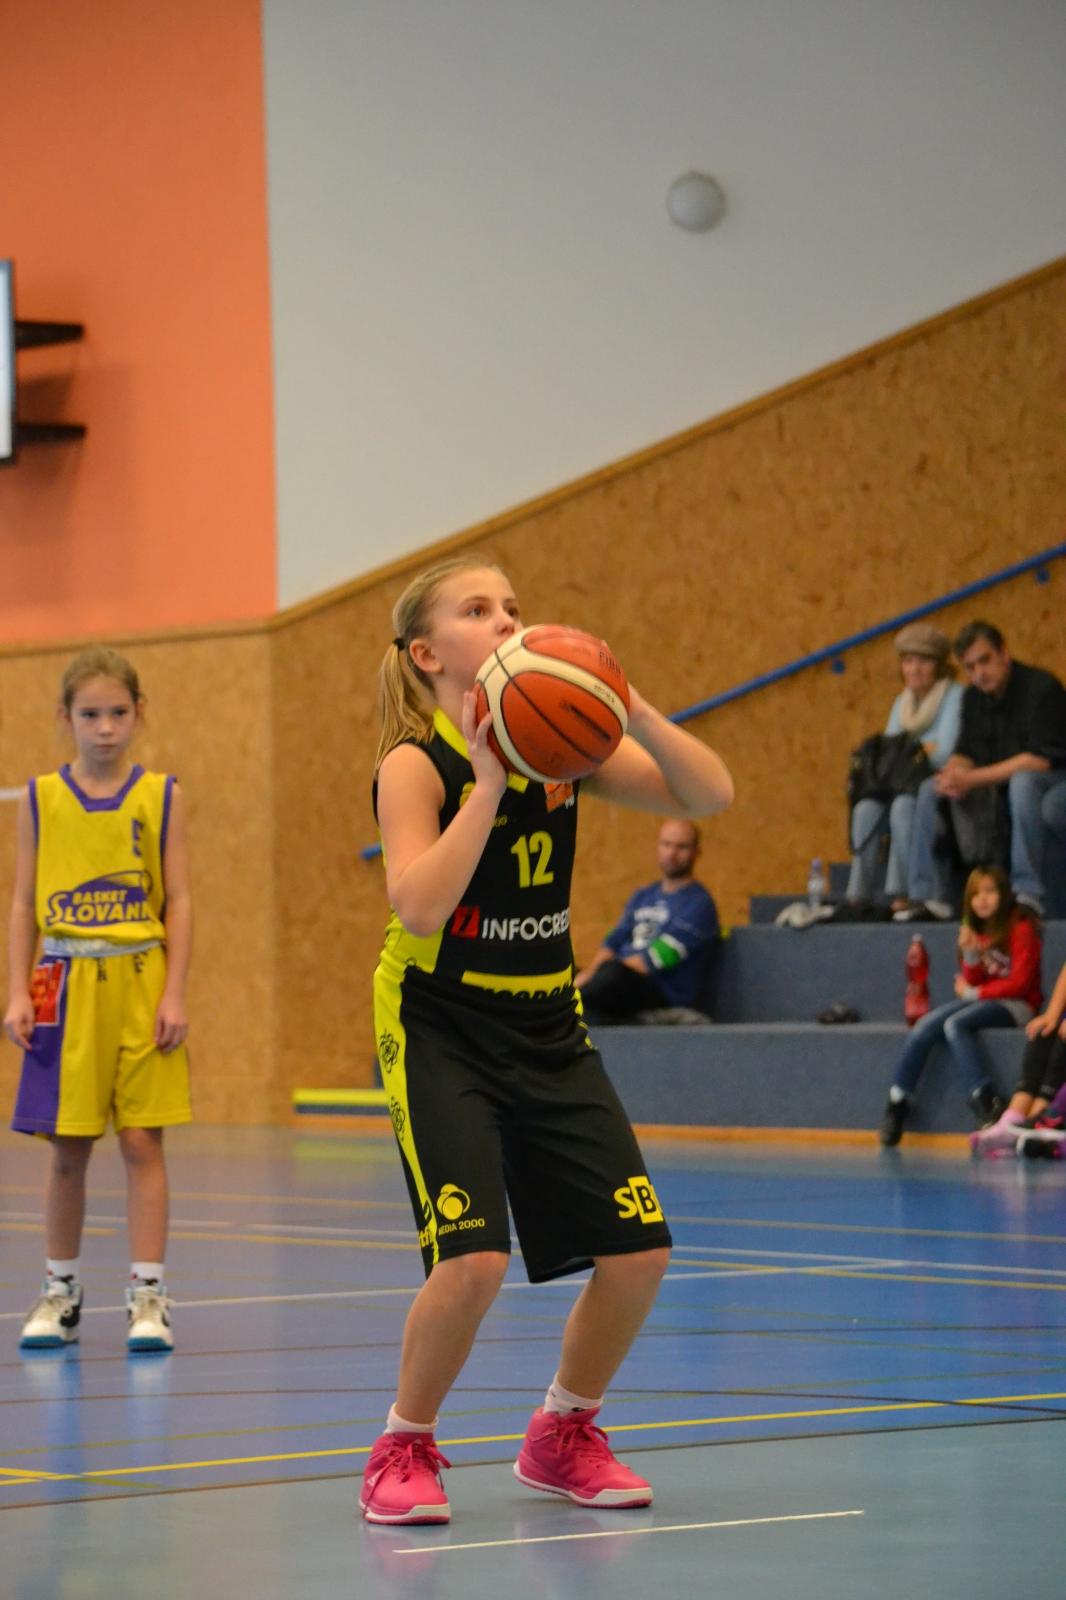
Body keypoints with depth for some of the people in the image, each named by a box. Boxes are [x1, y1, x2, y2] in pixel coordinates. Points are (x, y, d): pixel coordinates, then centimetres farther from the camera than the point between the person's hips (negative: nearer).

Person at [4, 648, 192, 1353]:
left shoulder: (162, 797, 2)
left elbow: (179, 902, 2)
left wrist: (174, 992, -6)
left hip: (140, 984, -1)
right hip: (67, 987, 1)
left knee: (143, 1141, -2)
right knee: (68, 1150, 5)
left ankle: (148, 1294, 2)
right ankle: (61, 1293, 18)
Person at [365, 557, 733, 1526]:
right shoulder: (417, 764, -14)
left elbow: (709, 795, -8)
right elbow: (418, 907, -28)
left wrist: (628, 710, -21)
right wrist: (486, 783, -30)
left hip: (548, 1026, 6)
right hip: (440, 1031, -5)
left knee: (639, 1250, -2)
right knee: (473, 1260, -22)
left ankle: (563, 1436, 22)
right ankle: (405, 1449, 2)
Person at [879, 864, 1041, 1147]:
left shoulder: (1021, 927, -7)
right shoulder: (975, 930, 12)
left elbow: (1019, 983, -11)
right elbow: (971, 983, 8)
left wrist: (974, 993, -6)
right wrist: (970, 955, -12)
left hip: (1016, 1006, -6)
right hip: (982, 1000, 6)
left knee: (954, 1024, -31)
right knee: (927, 1025, -18)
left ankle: (985, 1104, -36)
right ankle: (897, 1103, -19)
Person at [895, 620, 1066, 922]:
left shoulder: (1041, 688, -18)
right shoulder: (974, 697, 5)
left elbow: (1040, 760, -25)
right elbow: (965, 753, 8)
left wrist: (972, 779, -26)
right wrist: (953, 775, -19)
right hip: (1000, 791, 7)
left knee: (1023, 782, -39)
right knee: (929, 791, -7)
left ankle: (1028, 894, -36)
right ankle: (927, 896, -12)